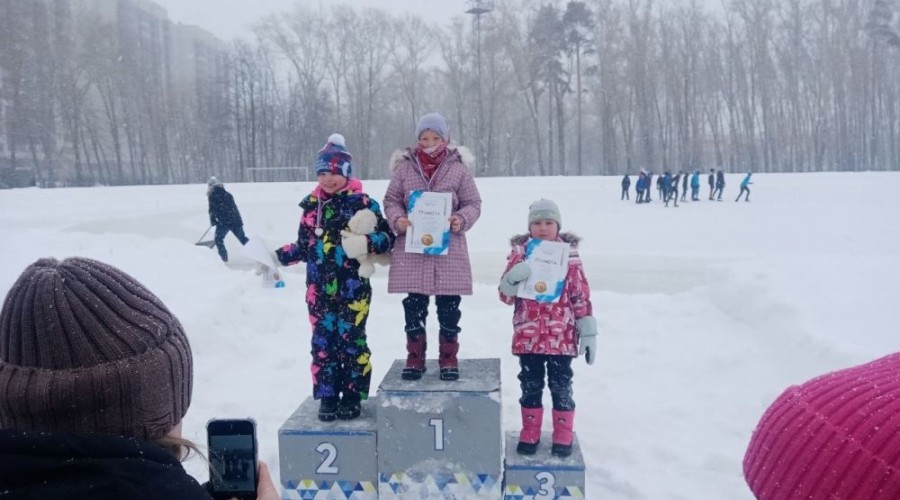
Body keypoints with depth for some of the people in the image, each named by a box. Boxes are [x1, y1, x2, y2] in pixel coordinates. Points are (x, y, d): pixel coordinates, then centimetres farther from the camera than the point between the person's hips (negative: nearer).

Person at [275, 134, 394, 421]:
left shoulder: (363, 203, -4)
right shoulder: (311, 205, 9)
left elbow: (387, 237, -5)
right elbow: (304, 246, 15)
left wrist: (367, 243, -23)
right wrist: (277, 257, 8)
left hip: (353, 289, -4)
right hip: (320, 290, 4)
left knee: (352, 341, 3)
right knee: (323, 343, 8)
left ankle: (352, 396, 18)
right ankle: (328, 397, 20)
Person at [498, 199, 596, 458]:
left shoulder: (569, 255, -2)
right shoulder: (519, 254, 0)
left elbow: (581, 295, -1)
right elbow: (506, 296, 1)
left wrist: (588, 332, -2)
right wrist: (512, 279, -22)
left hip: (561, 337, -1)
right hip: (527, 337, 1)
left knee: (561, 386, 10)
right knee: (530, 386, 13)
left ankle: (563, 435, 25)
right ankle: (530, 434, 28)